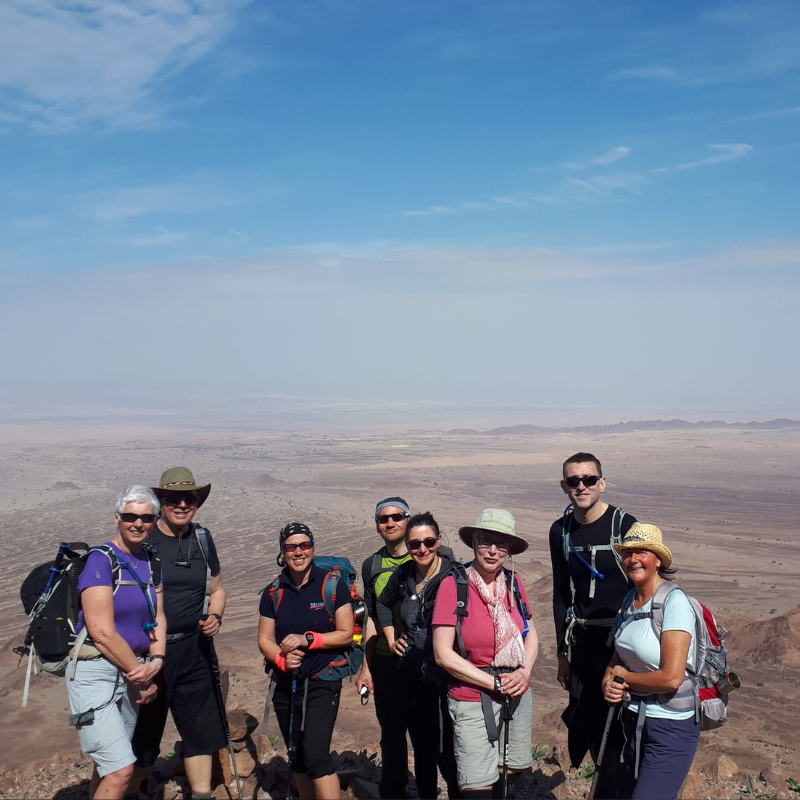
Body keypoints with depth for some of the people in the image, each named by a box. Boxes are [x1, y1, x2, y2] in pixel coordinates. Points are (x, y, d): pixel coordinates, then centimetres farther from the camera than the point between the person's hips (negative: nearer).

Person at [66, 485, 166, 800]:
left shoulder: (150, 562, 9)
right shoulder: (102, 560, -13)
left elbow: (158, 617, 9)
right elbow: (102, 632, -17)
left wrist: (156, 662, -10)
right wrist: (143, 677, -10)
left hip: (131, 672, 7)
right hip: (96, 671, -7)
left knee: (108, 768, 14)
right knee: (122, 769, -13)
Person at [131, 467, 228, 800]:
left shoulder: (202, 539, 6)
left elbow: (216, 589, 18)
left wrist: (215, 617, -3)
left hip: (193, 649, 4)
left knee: (201, 729, 11)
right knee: (141, 734, 6)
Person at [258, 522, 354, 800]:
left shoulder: (333, 584, -6)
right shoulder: (274, 592, 4)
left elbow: (346, 634, -7)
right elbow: (265, 640, 5)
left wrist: (307, 639, -19)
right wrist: (281, 659, -15)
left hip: (323, 681, -4)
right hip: (286, 684, 5)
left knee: (315, 755, -16)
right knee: (296, 757, 13)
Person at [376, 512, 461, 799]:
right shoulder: (404, 575, 4)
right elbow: (383, 604, 23)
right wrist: (391, 637, 14)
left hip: (444, 679, -5)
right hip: (412, 678, 5)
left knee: (447, 753, -3)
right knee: (422, 750, 18)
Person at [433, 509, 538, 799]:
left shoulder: (513, 583, 1)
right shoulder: (454, 585, -13)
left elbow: (530, 634, 12)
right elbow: (443, 654, -14)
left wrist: (524, 672, -7)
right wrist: (495, 683, -13)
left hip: (518, 696, 5)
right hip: (473, 702, -4)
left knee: (514, 774, 14)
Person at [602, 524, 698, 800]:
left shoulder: (674, 601, -17)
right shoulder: (630, 602, 6)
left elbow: (672, 678, -24)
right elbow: (617, 659, 16)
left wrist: (624, 676, -9)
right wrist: (608, 683, -7)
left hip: (671, 726, -8)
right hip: (634, 720, 8)